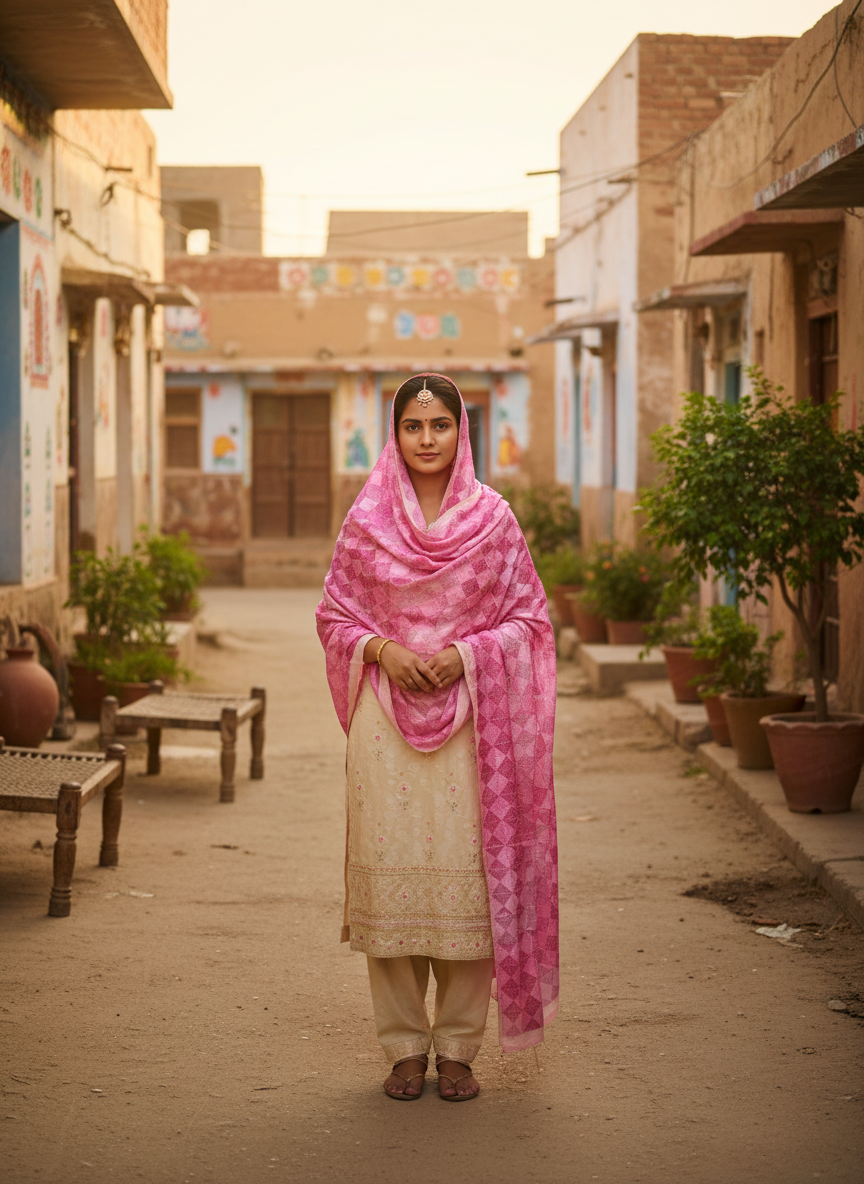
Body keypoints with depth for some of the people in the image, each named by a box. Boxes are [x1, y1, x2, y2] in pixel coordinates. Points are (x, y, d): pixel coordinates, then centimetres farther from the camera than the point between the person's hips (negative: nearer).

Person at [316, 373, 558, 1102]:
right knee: (389, 871, 1)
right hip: (387, 718, 1)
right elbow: (334, 615, 9)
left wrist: (467, 652, -11)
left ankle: (458, 1047, 11)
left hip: (472, 717, 0)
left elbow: (529, 618, 5)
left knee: (469, 872, -1)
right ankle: (405, 1047, 12)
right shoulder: (365, 520, 5)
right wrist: (380, 649, -10)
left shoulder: (494, 518, 3)